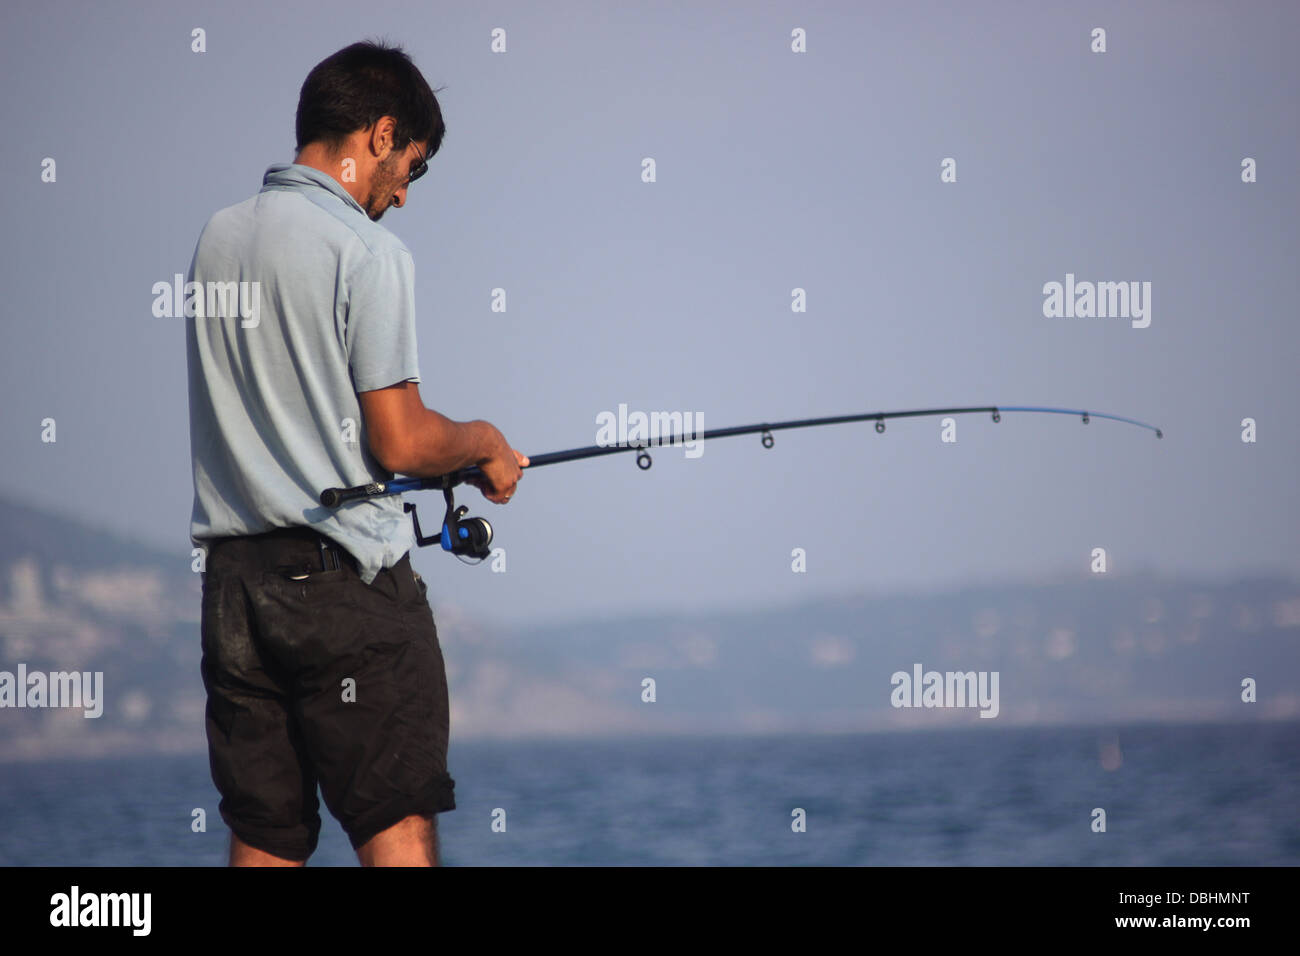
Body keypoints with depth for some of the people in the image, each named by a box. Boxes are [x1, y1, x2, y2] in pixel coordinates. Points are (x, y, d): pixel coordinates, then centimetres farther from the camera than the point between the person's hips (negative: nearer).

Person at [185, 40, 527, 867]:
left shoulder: (217, 238, 12)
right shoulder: (367, 251, -11)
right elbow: (398, 442, -13)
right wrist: (484, 443, 7)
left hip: (232, 575, 7)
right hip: (345, 576, -7)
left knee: (263, 841, 8)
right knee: (398, 827, -4)